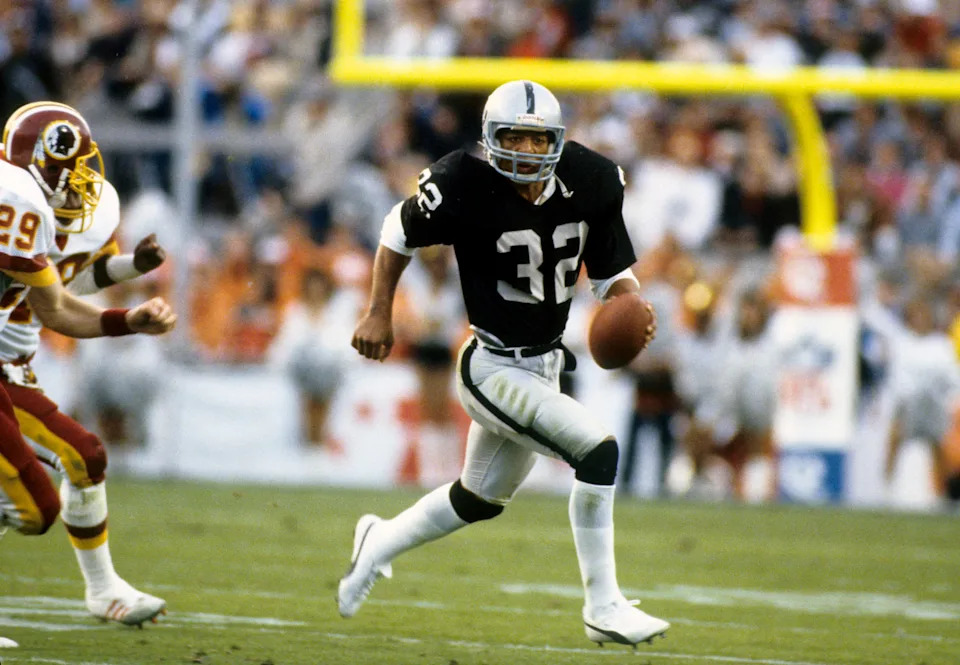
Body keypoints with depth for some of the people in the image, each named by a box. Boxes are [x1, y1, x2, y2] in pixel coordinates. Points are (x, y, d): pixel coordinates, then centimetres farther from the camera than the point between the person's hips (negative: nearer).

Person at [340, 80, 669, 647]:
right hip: (495, 369, -7)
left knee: (481, 499, 24)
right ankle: (604, 608, -13)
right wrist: (379, 314, -2)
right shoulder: (465, 187, -22)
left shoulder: (591, 184, -8)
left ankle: (380, 542, 49)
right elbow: (400, 231, -3)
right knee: (597, 449, -22)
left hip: (544, 365, 7)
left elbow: (612, 273, 3)